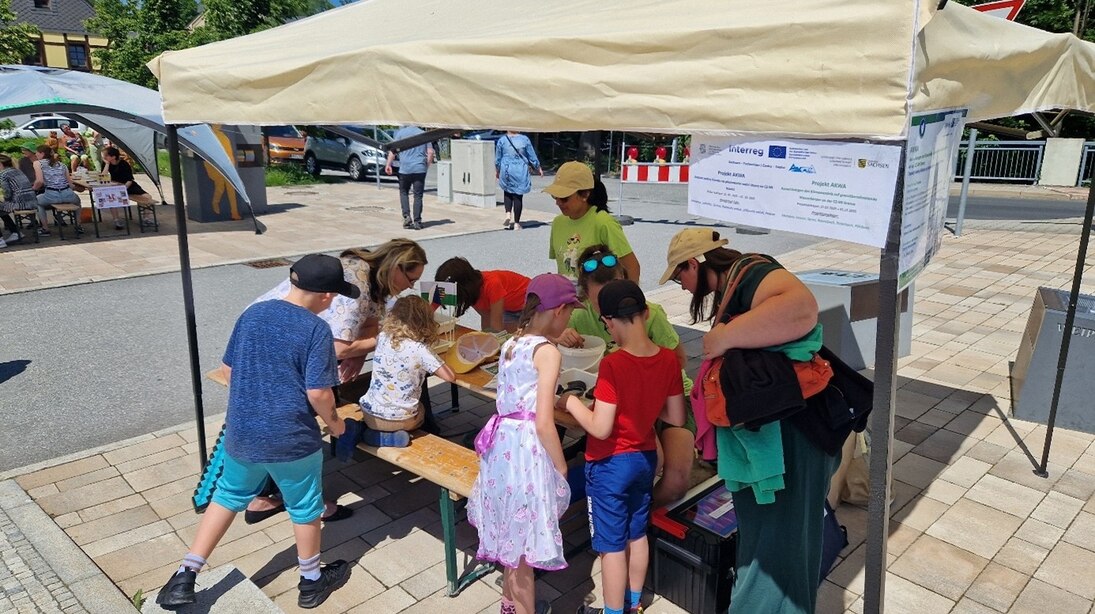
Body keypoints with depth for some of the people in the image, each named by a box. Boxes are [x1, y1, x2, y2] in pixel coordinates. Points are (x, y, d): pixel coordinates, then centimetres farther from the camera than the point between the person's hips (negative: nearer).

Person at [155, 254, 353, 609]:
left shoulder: (253, 314, 1)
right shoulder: (316, 330, -16)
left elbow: (228, 369, 9)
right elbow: (318, 393, -18)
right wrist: (334, 423, 1)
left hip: (241, 432, 5)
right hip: (292, 438, -5)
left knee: (228, 497, 24)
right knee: (304, 507, 15)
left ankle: (184, 577, 24)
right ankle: (312, 582, 32)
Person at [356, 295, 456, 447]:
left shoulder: (382, 337, -4)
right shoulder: (420, 349, -18)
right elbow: (450, 377, -17)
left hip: (370, 413, 4)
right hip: (400, 419, -4)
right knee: (422, 411, 30)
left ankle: (368, 431, 11)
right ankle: (393, 436, 5)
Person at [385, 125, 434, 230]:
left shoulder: (401, 132, 3)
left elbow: (393, 150, -2)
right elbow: (430, 152, 5)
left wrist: (388, 164, 6)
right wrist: (427, 165, 16)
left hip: (405, 169, -1)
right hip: (420, 169, 1)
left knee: (404, 192, 15)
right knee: (418, 195, 4)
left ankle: (407, 216, 0)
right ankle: (417, 222, 3)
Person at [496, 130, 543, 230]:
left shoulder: (501, 141, -3)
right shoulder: (524, 140, -4)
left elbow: (498, 159, 7)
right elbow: (532, 156, 4)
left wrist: (497, 171, 23)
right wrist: (538, 169, 17)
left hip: (506, 171, 0)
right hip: (521, 172, 0)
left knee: (507, 192, 21)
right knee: (518, 195, 5)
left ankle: (508, 213, 1)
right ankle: (516, 223, 7)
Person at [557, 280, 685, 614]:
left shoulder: (613, 365, -27)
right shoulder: (668, 359, -8)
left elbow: (601, 428, -26)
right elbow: (677, 418, 0)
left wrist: (571, 402, -11)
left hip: (611, 464, -6)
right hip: (646, 457, 7)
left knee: (612, 545, 10)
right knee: (637, 534, 23)